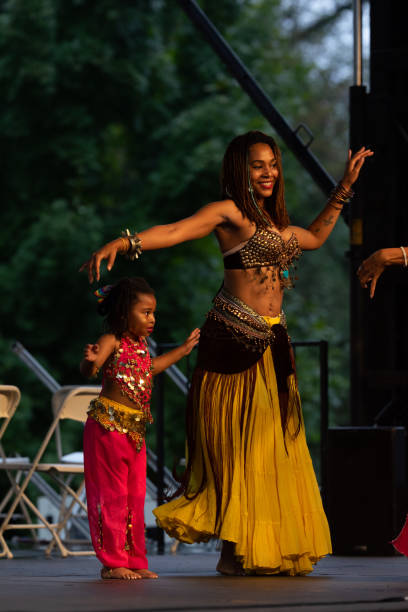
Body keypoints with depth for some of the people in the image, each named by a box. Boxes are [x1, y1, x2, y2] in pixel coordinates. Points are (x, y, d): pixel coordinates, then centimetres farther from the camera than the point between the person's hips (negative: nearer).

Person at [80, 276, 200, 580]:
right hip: (109, 424, -8)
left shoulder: (140, 344, 12)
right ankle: (112, 562, 1)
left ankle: (135, 560, 17)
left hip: (136, 429, 8)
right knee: (113, 495, -4)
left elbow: (149, 368, 34)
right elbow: (89, 370, -28)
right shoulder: (112, 341, -12)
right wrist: (91, 360, -51)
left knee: (136, 496, 10)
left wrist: (184, 349, 42)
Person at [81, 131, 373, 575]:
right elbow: (176, 231, -18)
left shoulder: (275, 222, 20)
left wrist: (345, 187, 35)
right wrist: (123, 243, -35)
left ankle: (266, 548, 11)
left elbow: (314, 237, 38)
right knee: (236, 441, -6)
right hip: (233, 336, -8)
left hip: (271, 343, 8)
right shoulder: (230, 212, -5)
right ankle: (236, 549, -3)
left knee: (272, 444, 7)